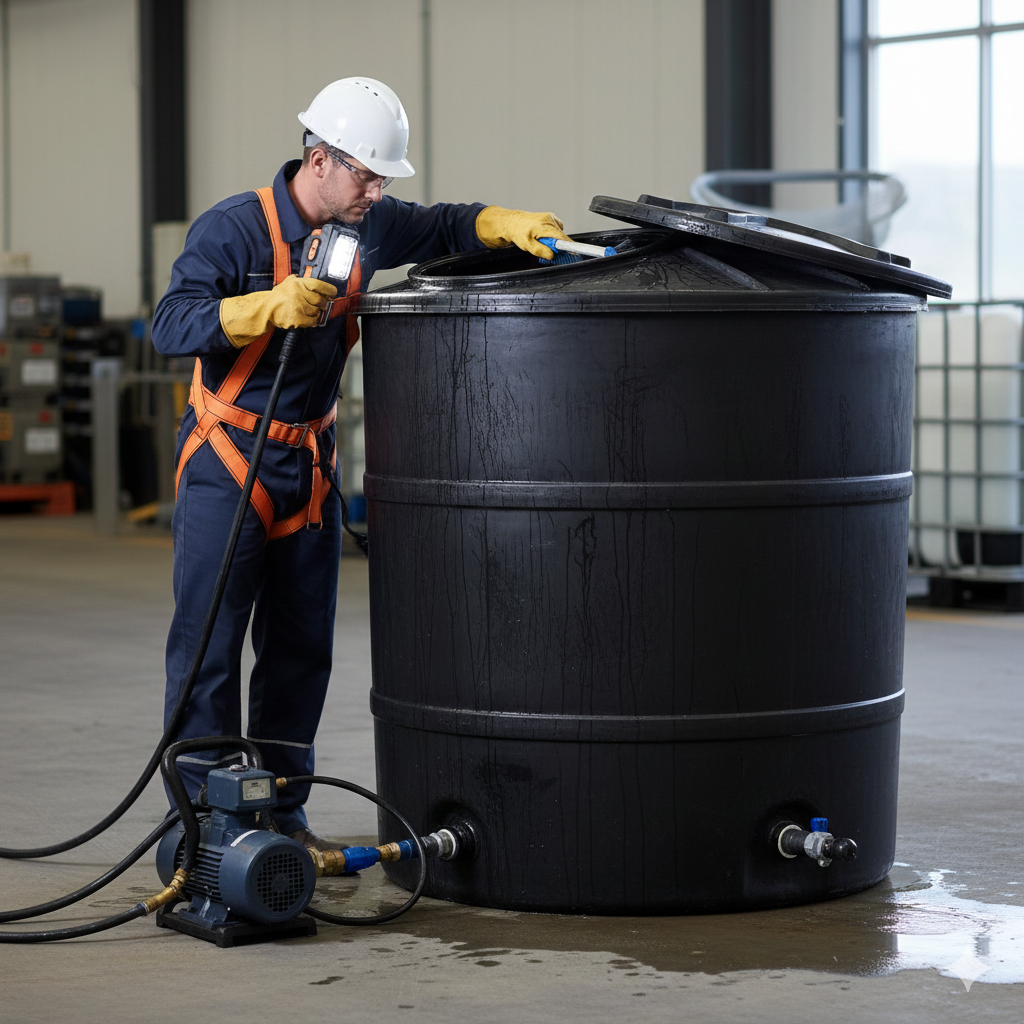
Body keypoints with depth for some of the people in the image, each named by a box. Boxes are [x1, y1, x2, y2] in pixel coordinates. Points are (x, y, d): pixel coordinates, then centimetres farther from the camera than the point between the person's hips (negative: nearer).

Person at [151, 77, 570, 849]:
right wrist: (269, 306, -35)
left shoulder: (368, 225, 2)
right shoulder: (233, 229, -16)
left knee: (302, 646, 10)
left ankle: (282, 814, 19)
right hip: (228, 464, -7)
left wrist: (503, 224, -2)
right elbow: (171, 326, -23)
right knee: (208, 645, -7)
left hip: (310, 463, 7)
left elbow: (440, 227, 18)